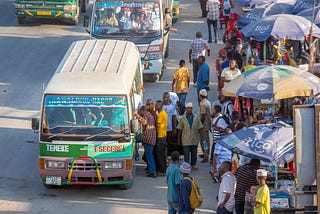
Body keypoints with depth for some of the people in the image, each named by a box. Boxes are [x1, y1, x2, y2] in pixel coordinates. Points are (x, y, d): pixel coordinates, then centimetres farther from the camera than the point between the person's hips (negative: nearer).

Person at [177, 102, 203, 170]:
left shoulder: (196, 118, 3)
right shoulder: (183, 118, -2)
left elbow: (199, 128, 8)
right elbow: (180, 129, 2)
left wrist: (200, 136, 6)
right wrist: (178, 138, 3)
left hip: (194, 139, 2)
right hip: (186, 140, -2)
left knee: (194, 153, 10)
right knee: (186, 153, -4)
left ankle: (193, 164, 25)